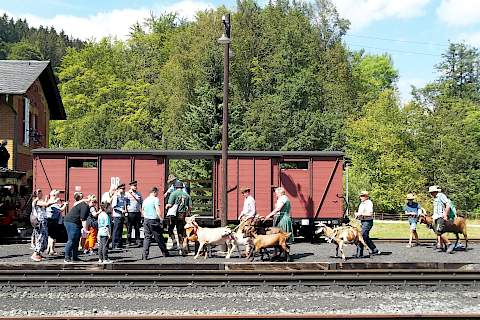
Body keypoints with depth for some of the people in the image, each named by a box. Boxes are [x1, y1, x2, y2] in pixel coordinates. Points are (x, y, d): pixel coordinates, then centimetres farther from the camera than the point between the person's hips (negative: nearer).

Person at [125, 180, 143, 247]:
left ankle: (137, 241, 8)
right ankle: (128, 241, 4)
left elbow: (141, 202, 20)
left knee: (137, 228, 4)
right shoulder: (127, 193, 2)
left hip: (137, 212, 4)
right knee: (129, 228, -2)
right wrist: (126, 211, -9)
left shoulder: (139, 194, 14)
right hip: (130, 212, -4)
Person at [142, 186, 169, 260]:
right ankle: (165, 253, 18)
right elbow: (157, 210, -16)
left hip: (146, 220, 6)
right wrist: (161, 219, -15)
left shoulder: (145, 200, 13)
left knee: (147, 237, 5)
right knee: (159, 237, 5)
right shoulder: (155, 199, -8)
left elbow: (142, 211, 19)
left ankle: (145, 255, -5)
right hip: (154, 220, -6)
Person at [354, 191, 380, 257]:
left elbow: (370, 214, -23)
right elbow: (360, 213, 27)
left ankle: (360, 253, -6)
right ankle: (375, 250, 23)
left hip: (367, 222, -10)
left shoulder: (369, 203, -13)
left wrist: (361, 214, -21)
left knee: (362, 236, -10)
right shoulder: (362, 203, 16)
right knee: (366, 238, 13)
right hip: (362, 222, 10)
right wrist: (357, 214, 5)